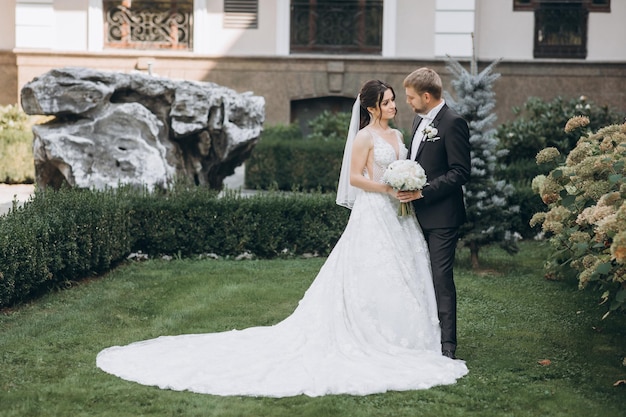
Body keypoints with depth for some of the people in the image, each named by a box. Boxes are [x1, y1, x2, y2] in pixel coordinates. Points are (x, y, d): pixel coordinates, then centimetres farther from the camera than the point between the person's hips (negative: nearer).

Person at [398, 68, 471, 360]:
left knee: (442, 278, -6)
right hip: (419, 215, 9)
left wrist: (423, 192, -20)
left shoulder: (453, 123, -13)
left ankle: (447, 344, -1)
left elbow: (460, 172, -17)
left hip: (441, 215, -9)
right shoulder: (419, 120, 15)